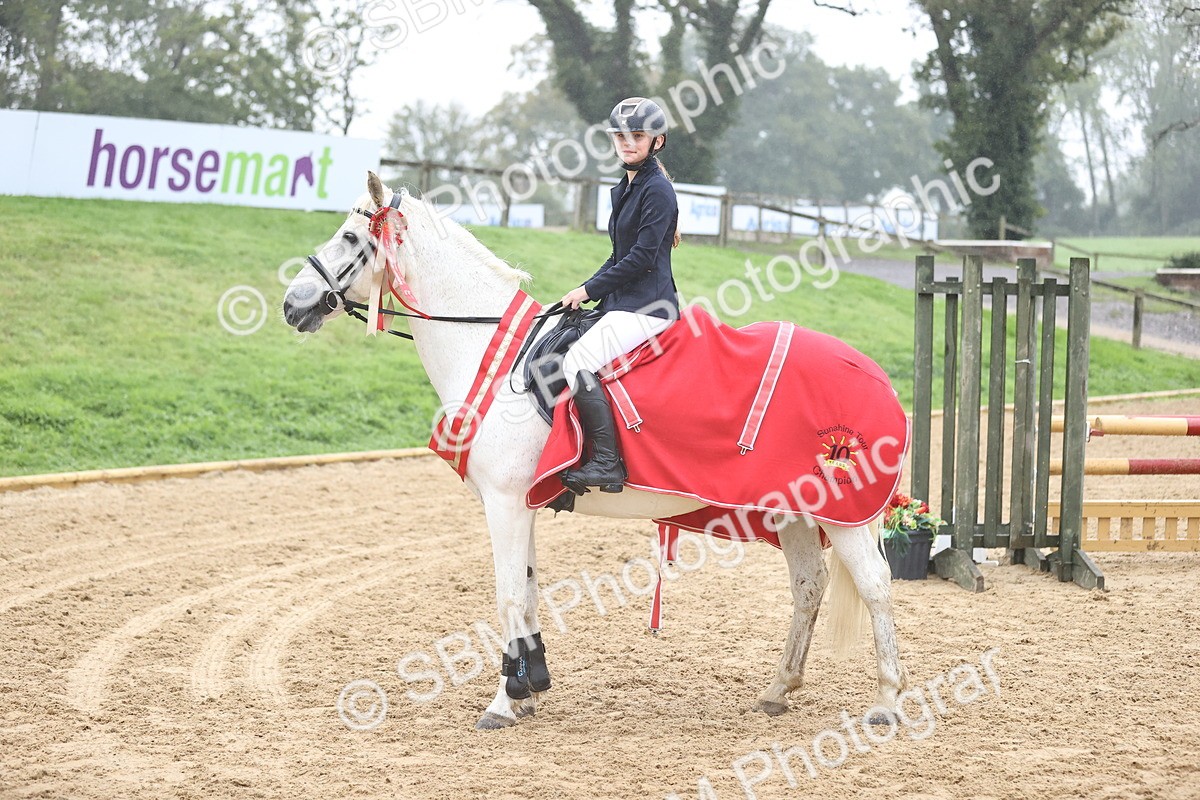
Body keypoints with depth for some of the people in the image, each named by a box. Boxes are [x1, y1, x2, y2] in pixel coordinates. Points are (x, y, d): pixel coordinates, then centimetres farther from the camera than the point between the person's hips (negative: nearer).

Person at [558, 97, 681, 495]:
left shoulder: (657, 190, -12)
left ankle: (607, 463, -27)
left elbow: (642, 257, -18)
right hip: (623, 304, 11)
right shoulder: (624, 189, 18)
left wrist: (590, 289, -12)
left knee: (579, 361, -25)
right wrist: (589, 292, 10)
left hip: (646, 307, -11)